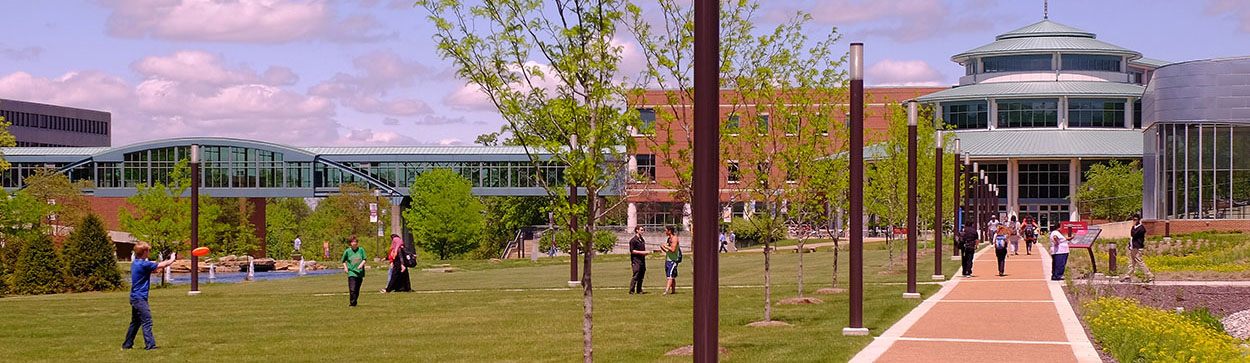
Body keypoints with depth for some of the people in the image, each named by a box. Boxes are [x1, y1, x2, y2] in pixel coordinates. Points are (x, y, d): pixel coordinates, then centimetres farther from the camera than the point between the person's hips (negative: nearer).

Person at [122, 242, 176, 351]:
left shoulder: (135, 263, 9)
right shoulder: (144, 264, -18)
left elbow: (153, 265, 19)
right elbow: (162, 265, -13)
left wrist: (167, 260, 10)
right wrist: (172, 259, 5)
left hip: (134, 297, 9)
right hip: (140, 298, -9)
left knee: (135, 322, 18)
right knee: (147, 322, -10)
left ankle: (127, 345, 25)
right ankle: (150, 345, -14)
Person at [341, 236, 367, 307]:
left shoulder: (361, 249, 1)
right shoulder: (347, 251, 1)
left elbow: (364, 259, 5)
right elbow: (343, 261, 14)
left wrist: (361, 264, -14)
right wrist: (345, 267, -1)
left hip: (360, 272, 2)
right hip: (351, 272, -2)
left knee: (357, 290, 8)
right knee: (352, 290, -14)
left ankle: (355, 302, 23)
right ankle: (352, 303, -5)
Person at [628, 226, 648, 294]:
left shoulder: (642, 240, 18)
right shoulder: (633, 240, -7)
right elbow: (632, 251, -12)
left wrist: (645, 253, 8)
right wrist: (641, 252, -16)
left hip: (642, 260, 8)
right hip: (636, 261, -8)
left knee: (641, 276, 8)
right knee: (635, 276, -10)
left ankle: (639, 290, 13)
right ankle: (631, 290, -7)